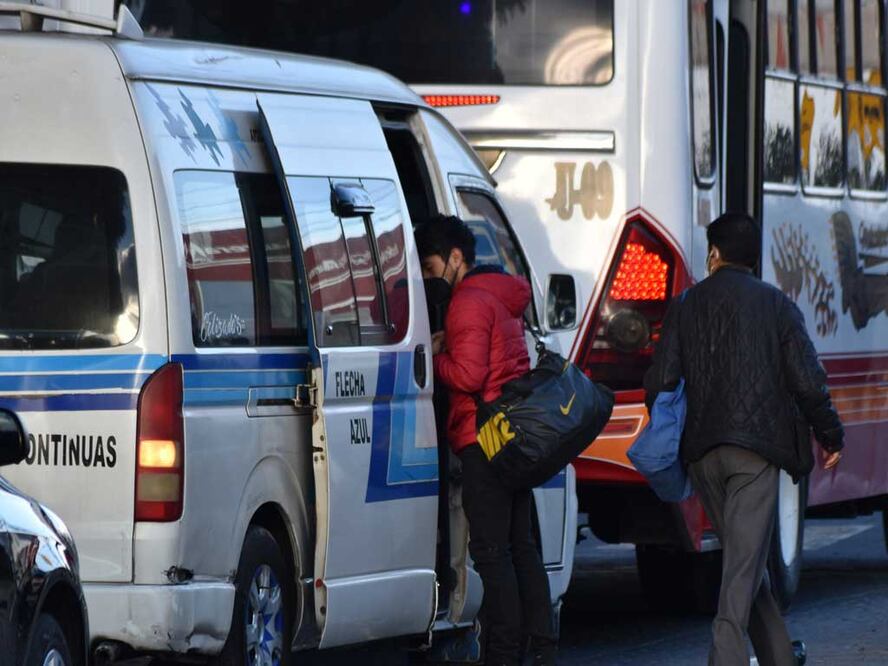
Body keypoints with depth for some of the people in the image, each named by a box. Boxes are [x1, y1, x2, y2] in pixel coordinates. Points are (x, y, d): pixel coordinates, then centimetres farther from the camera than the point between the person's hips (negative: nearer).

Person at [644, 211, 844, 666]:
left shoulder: (686, 306, 7)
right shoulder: (776, 305, 1)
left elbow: (660, 382, 2)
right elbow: (807, 381, -2)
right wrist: (831, 438, 10)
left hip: (701, 453, 3)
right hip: (756, 447, -3)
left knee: (742, 554, 17)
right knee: (745, 560, -7)